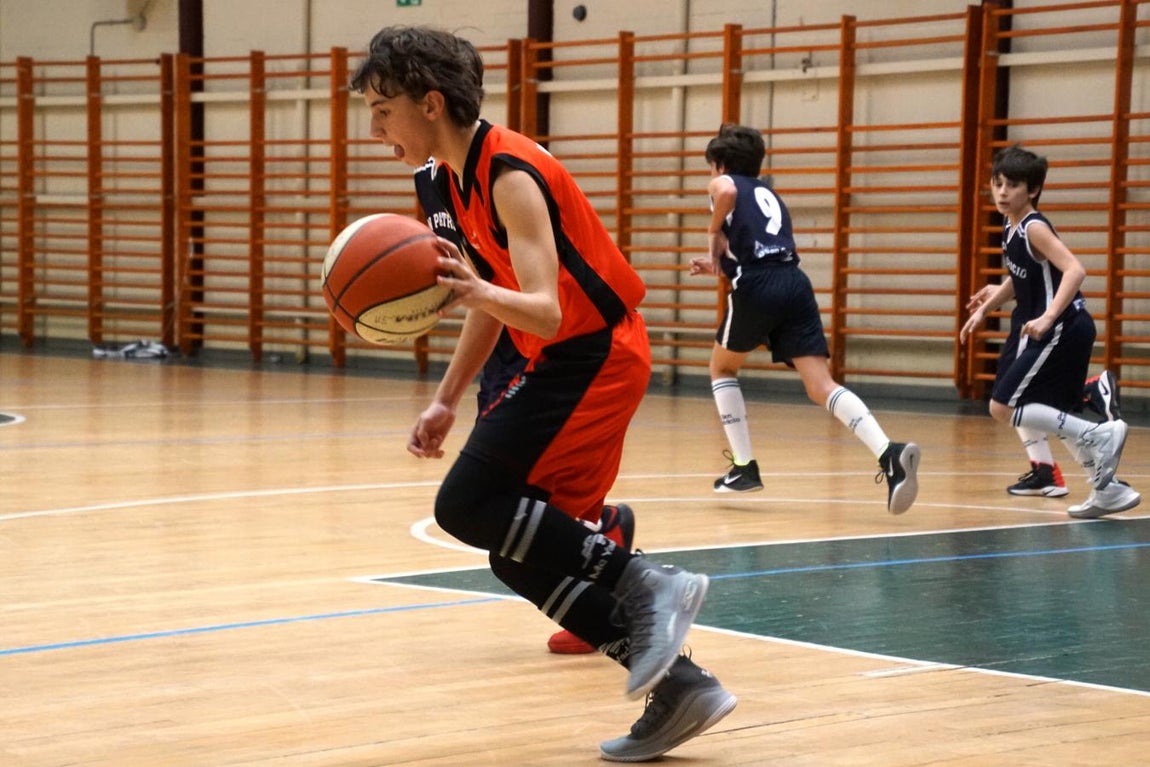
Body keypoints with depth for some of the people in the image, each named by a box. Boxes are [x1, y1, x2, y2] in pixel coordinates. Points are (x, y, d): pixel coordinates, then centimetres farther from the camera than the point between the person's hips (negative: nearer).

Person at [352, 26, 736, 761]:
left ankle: (646, 586, -13)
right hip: (570, 360, 10)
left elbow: (547, 314, -28)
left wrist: (477, 291, -46)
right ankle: (678, 686, 9)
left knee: (468, 504, -18)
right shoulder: (463, 176, 9)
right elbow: (497, 300, 20)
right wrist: (447, 400, 17)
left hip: (593, 357, -10)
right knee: (521, 550, 7)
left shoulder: (510, 175, -20)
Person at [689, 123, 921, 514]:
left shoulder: (723, 184, 15)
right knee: (821, 386, -7)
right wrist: (721, 265, 40)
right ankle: (889, 453, -30)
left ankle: (744, 467, 18)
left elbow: (727, 191, -13)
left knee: (722, 368, 22)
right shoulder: (771, 195, 33)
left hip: (756, 289, -5)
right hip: (795, 284, 5)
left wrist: (714, 238, 2)